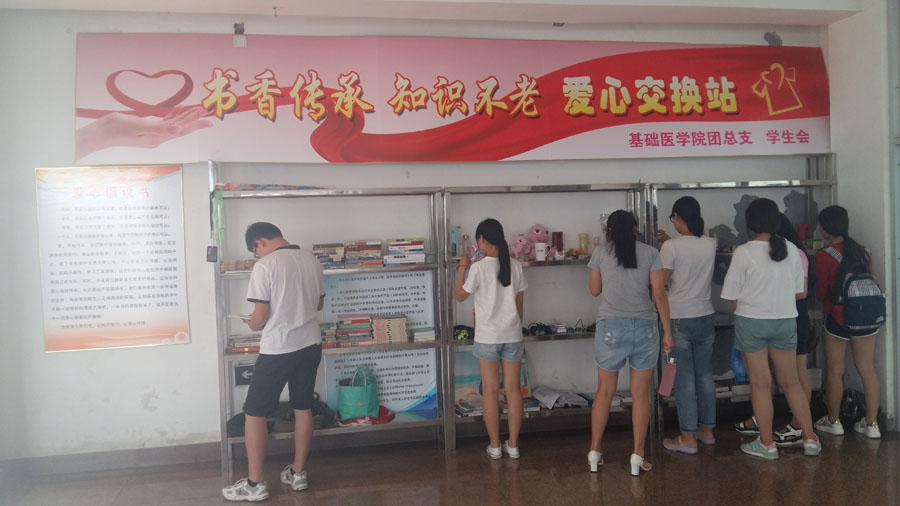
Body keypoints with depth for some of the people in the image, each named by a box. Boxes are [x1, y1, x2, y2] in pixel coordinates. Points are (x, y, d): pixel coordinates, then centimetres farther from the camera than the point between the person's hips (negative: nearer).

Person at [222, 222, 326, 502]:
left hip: (278, 348, -6)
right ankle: (298, 473, 24)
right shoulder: (312, 260, 6)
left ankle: (255, 483, 9)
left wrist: (251, 324, 7)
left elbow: (260, 318, -14)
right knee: (303, 407, 15)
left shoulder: (265, 266, -14)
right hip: (310, 344, 7)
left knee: (254, 411, 6)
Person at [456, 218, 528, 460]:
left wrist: (462, 268, 8)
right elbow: (520, 304, 7)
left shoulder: (479, 267, -12)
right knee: (513, 389, 8)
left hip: (487, 337, -3)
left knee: (490, 391, 6)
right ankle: (513, 445, 15)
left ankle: (495, 446, 14)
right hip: (512, 336, 4)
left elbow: (460, 296, 0)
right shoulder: (515, 266, 1)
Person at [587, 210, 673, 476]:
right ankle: (637, 456, 13)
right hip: (644, 327, 0)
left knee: (605, 391, 12)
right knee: (641, 393, 8)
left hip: (611, 327, 0)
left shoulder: (601, 252, 1)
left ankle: (594, 452, 20)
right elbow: (660, 294, -2)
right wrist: (667, 331, 3)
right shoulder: (650, 253, 2)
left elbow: (594, 290, 8)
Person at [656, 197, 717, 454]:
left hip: (679, 319, -5)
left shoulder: (671, 247, -15)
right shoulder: (710, 244, 1)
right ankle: (707, 430, 26)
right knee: (705, 375, 15)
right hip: (705, 317, 5)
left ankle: (688, 438, 6)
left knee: (684, 380, 1)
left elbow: (661, 283, -8)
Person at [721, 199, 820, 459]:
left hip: (752, 322, -4)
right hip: (785, 322, 4)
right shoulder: (791, 250, -2)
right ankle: (810, 438, 24)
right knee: (791, 382, 17)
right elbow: (800, 293, 5)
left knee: (760, 384, 6)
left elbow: (734, 298, -11)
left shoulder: (744, 252, -15)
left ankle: (767, 443, 15)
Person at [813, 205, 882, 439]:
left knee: (835, 371, 7)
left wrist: (821, 293, 15)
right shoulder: (863, 251, 3)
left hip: (838, 318, -5)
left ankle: (834, 421, 17)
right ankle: (871, 424, 15)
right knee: (867, 370, 9)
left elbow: (821, 291, -7)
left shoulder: (824, 255, -13)